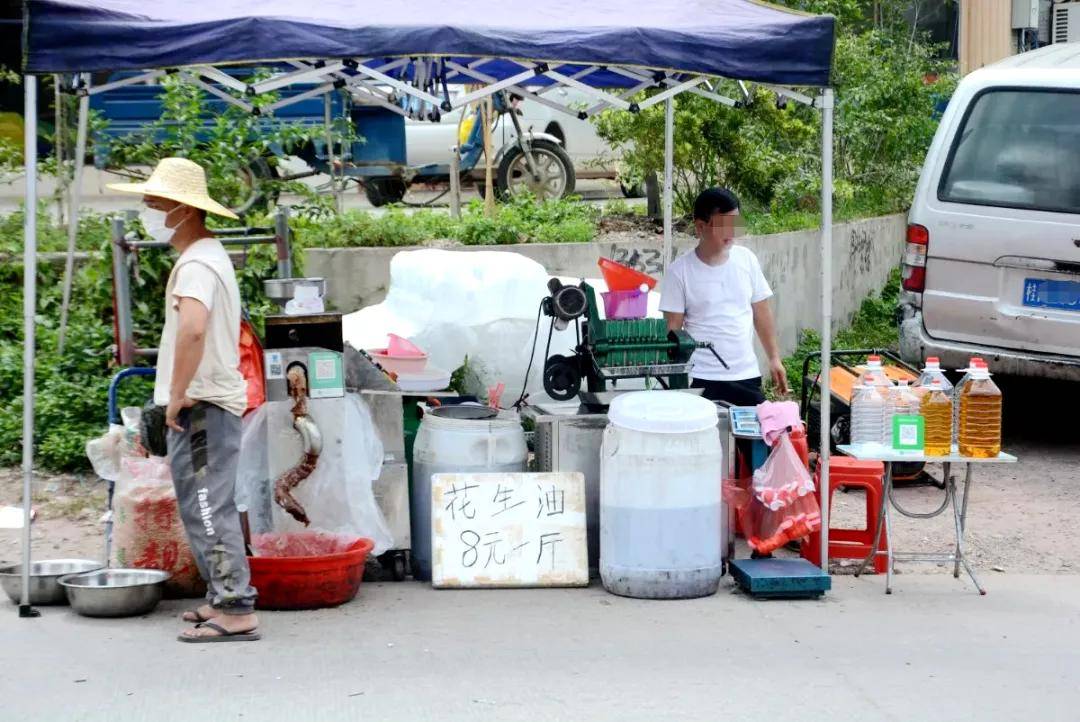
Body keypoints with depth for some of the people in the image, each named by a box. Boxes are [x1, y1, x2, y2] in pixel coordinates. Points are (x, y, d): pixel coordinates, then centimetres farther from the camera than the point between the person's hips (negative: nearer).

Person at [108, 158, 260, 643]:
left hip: (200, 406, -11)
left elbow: (192, 330, -34)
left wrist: (178, 395, -24)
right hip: (209, 402, 11)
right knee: (204, 507, 17)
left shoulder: (196, 265, -16)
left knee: (208, 509, -10)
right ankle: (222, 599, 23)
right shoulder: (208, 255, 18)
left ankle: (236, 611, -10)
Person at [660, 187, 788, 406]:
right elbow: (673, 329, -4)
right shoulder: (680, 271, -6)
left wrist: (774, 358, 9)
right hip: (702, 380, -3)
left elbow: (761, 313, 12)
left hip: (747, 375, 3)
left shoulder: (747, 259, 5)